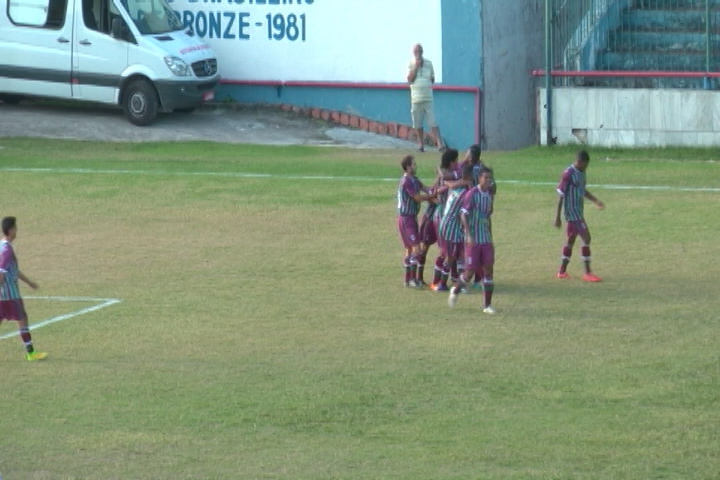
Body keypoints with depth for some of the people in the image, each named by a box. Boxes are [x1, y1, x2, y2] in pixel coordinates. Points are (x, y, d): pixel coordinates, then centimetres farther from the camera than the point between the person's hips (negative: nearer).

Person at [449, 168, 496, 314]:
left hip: (486, 240, 6)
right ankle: (456, 290, 25)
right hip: (473, 240, -6)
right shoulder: (472, 194, -11)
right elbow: (463, 215, -14)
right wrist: (469, 235, -22)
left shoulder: (490, 195, 10)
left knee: (488, 269, -1)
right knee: (471, 271, -4)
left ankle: (487, 305, 3)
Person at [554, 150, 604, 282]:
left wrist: (595, 201, 9)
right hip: (572, 212, -9)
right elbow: (561, 195, -15)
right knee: (586, 237, -12)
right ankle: (587, 273, -10)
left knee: (571, 239, 14)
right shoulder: (568, 174, -17)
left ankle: (562, 271, 23)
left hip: (578, 211, 9)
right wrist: (557, 217, -15)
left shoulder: (581, 173, 9)